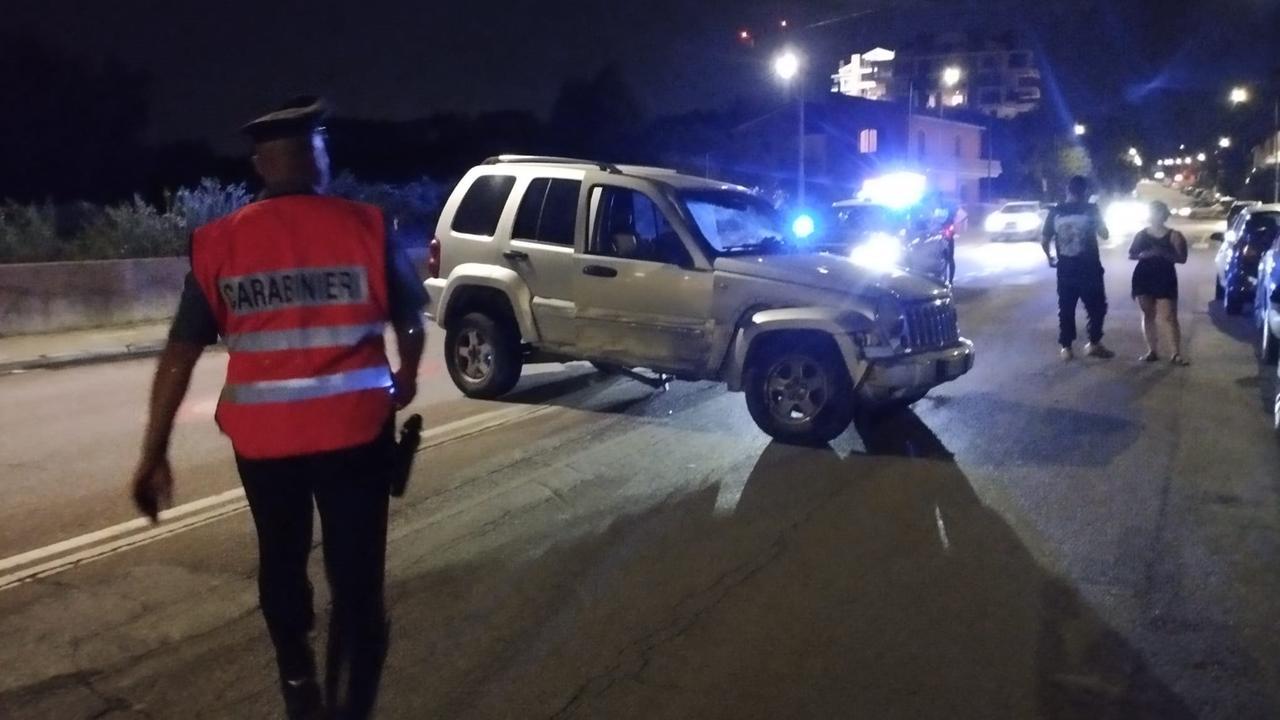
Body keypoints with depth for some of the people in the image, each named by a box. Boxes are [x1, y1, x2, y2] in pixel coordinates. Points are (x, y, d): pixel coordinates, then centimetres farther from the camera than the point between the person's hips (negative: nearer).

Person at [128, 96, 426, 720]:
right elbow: (409, 319, 6)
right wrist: (406, 377, 25)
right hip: (353, 428, -2)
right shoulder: (366, 227, -5)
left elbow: (180, 353, -3)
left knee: (281, 559, 24)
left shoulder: (218, 243, -1)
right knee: (356, 578, 5)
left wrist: (155, 452, 2)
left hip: (263, 435, 3)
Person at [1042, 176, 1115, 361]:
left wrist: (1050, 258, 19)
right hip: (1089, 268, -2)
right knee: (1097, 307, 12)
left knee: (1066, 309, 9)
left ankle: (1066, 347, 10)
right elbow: (1105, 235, 4)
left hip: (1065, 269, 2)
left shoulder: (1055, 212, -1)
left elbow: (1045, 242, 1)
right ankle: (1094, 344, 10)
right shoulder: (1091, 209, -6)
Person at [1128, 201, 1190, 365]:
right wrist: (1143, 254, -14)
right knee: (1148, 315, 7)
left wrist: (1163, 253, -25)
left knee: (1170, 318, -7)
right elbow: (1131, 254, 7)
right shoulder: (1141, 234, 8)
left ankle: (1176, 354, -5)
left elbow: (1182, 258, -10)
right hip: (1144, 278, 4)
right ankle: (1152, 351, 15)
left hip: (1165, 278, -4)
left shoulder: (1174, 236, -3)